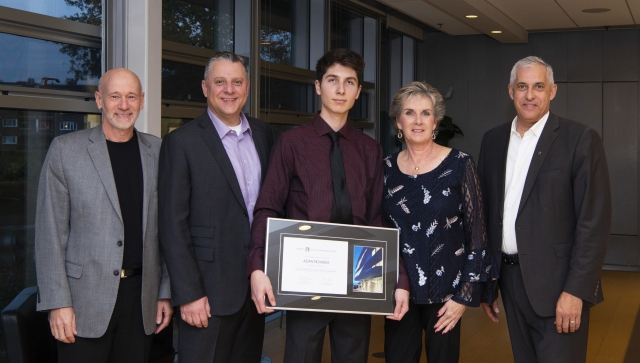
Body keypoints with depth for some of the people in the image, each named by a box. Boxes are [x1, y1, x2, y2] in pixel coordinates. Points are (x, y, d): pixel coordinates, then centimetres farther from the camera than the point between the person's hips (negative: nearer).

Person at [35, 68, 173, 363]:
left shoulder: (157, 152, 7)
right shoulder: (66, 149, -2)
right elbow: (50, 231, -4)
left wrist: (166, 293, 8)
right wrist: (57, 302, -8)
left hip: (141, 295, 3)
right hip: (85, 298, -3)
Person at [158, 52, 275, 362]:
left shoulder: (264, 134, 8)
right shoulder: (182, 142, -8)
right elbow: (173, 226, -10)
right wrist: (188, 294, -14)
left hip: (256, 284, 5)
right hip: (210, 290, -5)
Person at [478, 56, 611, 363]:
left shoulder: (581, 140, -7)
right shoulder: (493, 140, 8)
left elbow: (594, 223, -11)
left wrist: (576, 290, -16)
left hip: (556, 283, -5)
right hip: (509, 279, 5)